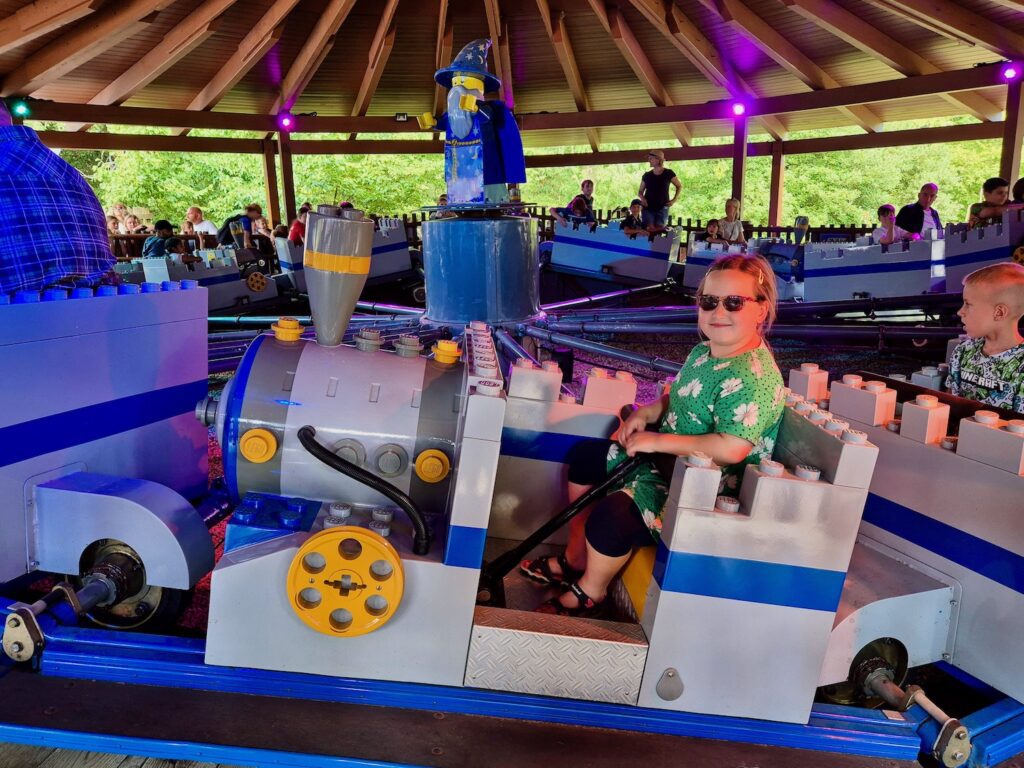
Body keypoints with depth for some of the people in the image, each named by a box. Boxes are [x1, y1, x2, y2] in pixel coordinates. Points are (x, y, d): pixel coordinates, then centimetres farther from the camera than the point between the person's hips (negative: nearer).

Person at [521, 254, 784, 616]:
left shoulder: (752, 376, -26)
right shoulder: (704, 352, 4)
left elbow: (732, 449, -34)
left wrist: (659, 440, -26)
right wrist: (647, 411, -1)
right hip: (669, 462, 11)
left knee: (611, 514, -28)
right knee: (584, 456, 15)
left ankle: (590, 592, 5)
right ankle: (575, 560, 27)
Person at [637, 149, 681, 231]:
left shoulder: (668, 173, -1)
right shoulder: (647, 175, 5)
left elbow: (679, 186, 11)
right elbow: (640, 192, 14)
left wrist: (674, 200, 0)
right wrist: (642, 198, -8)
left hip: (662, 208, -1)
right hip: (648, 208, 1)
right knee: (650, 230, -10)